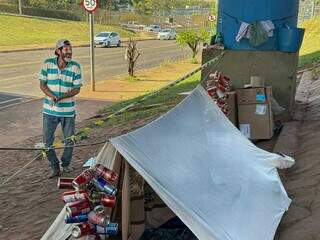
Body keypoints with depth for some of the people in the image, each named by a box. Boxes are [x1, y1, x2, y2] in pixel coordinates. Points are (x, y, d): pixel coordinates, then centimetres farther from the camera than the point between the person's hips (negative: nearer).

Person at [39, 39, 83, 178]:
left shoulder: (75, 67, -9)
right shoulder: (48, 64, -7)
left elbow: (77, 89, -9)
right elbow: (42, 85, -4)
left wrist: (61, 97, -24)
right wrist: (53, 96, -22)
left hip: (68, 110, 0)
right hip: (50, 110, 0)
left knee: (69, 140, 13)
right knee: (47, 141, 2)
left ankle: (65, 164, 36)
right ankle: (55, 168, 19)